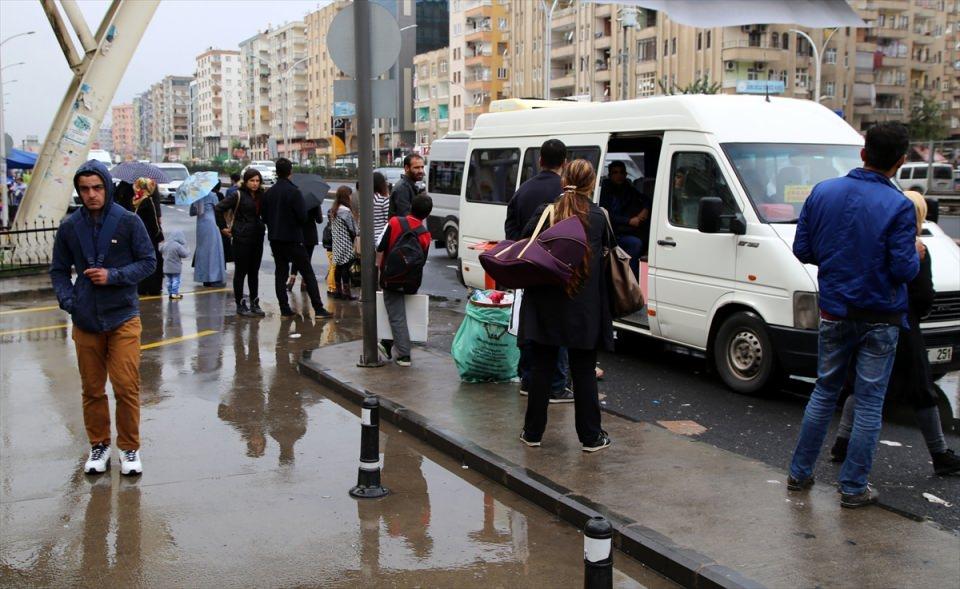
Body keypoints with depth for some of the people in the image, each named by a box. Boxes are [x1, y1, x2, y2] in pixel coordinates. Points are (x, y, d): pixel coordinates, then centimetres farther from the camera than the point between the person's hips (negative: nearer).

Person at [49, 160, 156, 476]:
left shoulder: (128, 221, -5)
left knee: (127, 387, -2)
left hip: (123, 318, -2)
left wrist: (114, 276, -14)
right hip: (85, 320, 2)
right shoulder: (70, 227, 2)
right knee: (92, 388, 10)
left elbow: (148, 261, -1)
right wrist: (67, 298, -4)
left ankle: (130, 448, 15)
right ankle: (99, 445, 26)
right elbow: (59, 269, 12)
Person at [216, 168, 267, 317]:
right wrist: (223, 227, -10)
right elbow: (218, 208, -12)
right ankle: (240, 305, 7)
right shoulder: (238, 195, -9)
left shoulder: (261, 196, 9)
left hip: (257, 238, 6)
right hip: (241, 239, -6)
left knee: (254, 272, 11)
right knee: (241, 271, 1)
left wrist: (262, 226, 6)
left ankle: (254, 303, 18)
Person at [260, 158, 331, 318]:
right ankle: (318, 308, -4)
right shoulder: (294, 192, -14)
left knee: (281, 272, 11)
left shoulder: (269, 192, 2)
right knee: (308, 273, -1)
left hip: (274, 239, 5)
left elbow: (263, 216, 7)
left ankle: (284, 309, 9)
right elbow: (303, 216, -15)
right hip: (293, 238, -5)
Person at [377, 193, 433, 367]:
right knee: (398, 313, 20)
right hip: (412, 284, 3)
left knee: (397, 316, 0)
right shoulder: (425, 235, -4)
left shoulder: (394, 223, -9)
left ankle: (404, 355, -3)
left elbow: (380, 249, -8)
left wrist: (382, 268, 8)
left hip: (391, 279, -3)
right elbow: (422, 262, 2)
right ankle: (388, 345, 29)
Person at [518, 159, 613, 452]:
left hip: (545, 306, 1)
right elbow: (607, 247, 10)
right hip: (584, 309, 0)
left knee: (541, 368, 10)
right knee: (584, 372, 8)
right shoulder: (598, 217, -4)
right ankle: (590, 436, 14)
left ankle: (533, 432, 17)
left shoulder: (544, 213, -5)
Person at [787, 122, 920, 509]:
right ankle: (853, 488, 12)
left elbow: (802, 250, 1)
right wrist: (915, 255, 4)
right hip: (879, 320, -4)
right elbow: (903, 269, -17)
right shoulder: (898, 206, -16)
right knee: (869, 402, 6)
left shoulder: (823, 192, -3)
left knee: (824, 391, 18)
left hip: (834, 314, 4)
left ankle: (799, 473, 24)